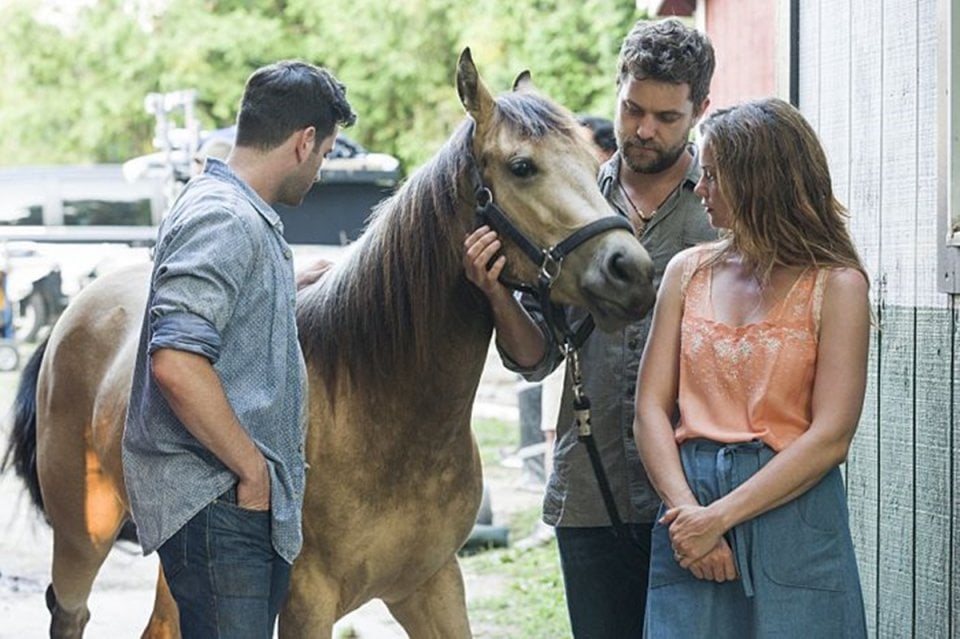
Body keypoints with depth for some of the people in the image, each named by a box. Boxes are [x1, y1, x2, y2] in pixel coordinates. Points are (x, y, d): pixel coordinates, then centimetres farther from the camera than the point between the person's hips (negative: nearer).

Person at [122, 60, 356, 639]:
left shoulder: (251, 220, 17)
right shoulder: (223, 220, -16)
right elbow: (176, 364, -26)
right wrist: (254, 470, -20)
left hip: (249, 505, 10)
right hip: (217, 504, -10)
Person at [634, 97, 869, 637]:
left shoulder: (835, 285, -3)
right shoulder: (689, 272, 10)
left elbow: (831, 438, -11)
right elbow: (651, 409, 4)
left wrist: (720, 516, -15)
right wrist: (686, 509, -12)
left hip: (790, 508, -3)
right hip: (689, 498, 3)